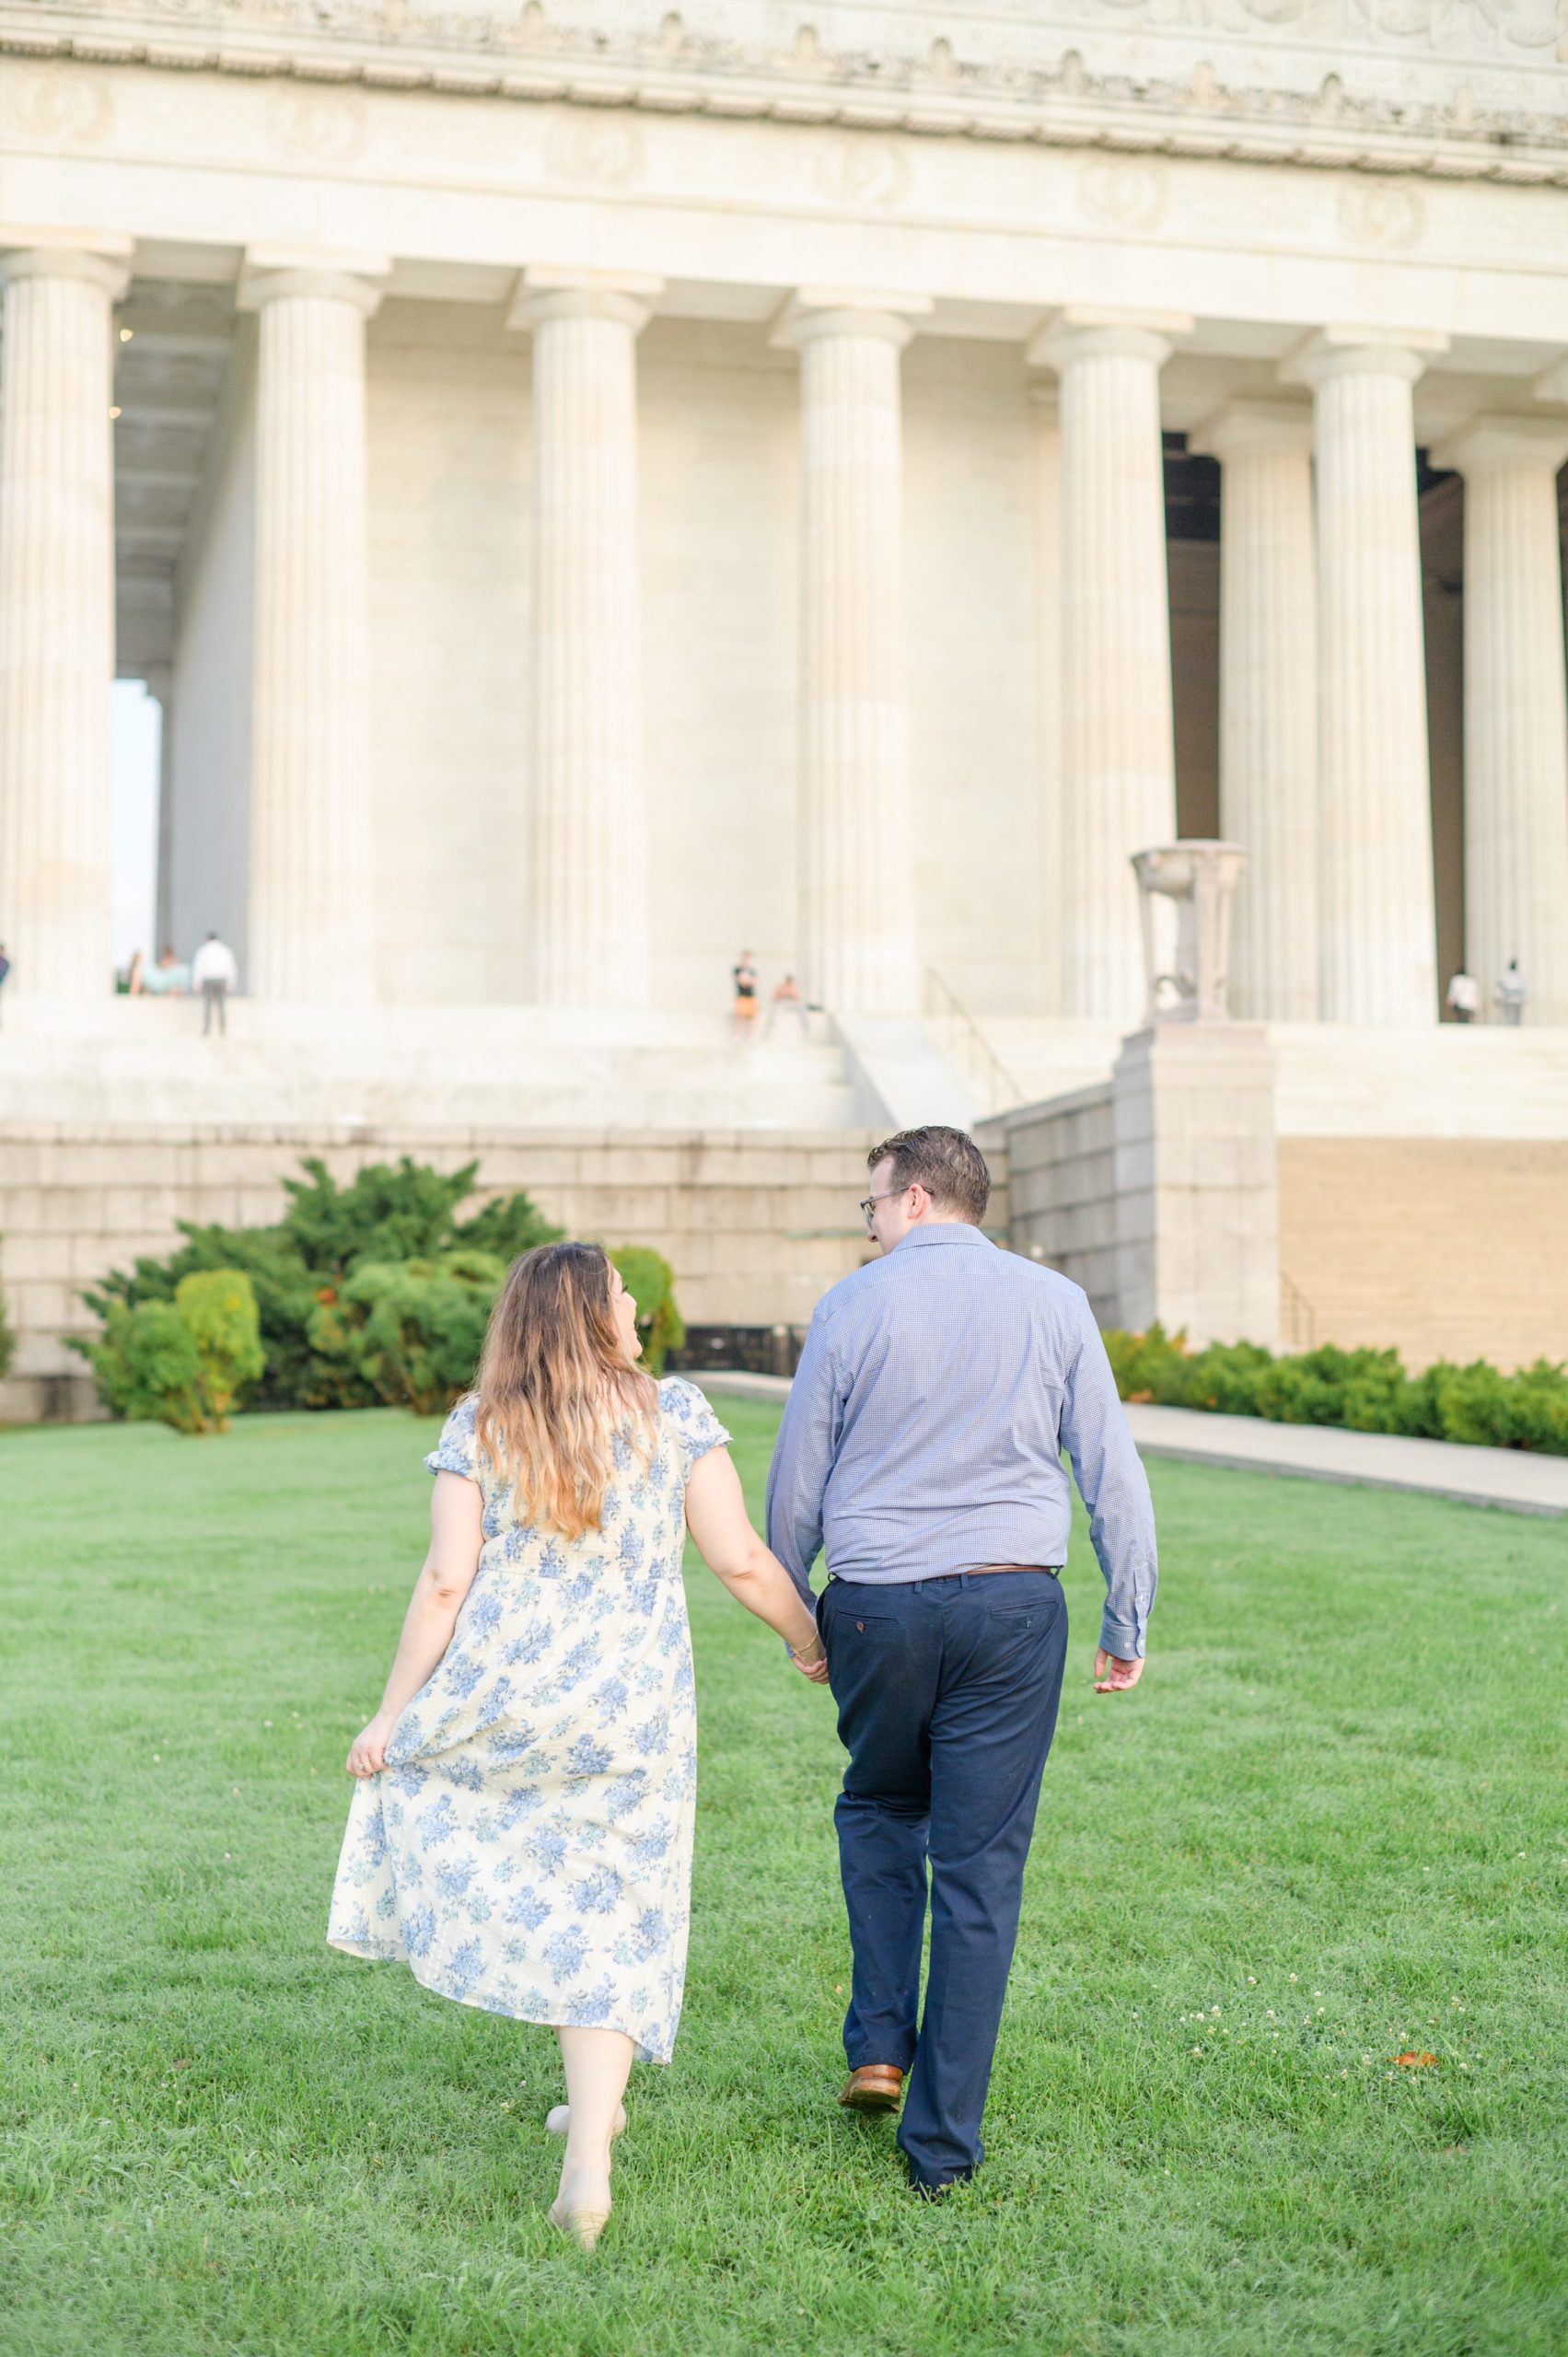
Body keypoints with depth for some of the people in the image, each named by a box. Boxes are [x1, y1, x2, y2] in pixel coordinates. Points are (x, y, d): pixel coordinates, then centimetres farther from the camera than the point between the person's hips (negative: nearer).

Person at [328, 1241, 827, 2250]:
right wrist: (808, 1637, 14)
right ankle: (587, 2160, -1)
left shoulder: (478, 1426, 1)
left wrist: (391, 1714, 3)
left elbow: (447, 1581, -4)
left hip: (498, 1692, 1)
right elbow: (741, 1560, -4)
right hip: (634, 1710, 0)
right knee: (610, 1924, 8)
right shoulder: (675, 1412, -1)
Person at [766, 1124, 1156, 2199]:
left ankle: (880, 2045, 14)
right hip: (1014, 1606, 0)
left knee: (879, 1807, 26)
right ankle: (943, 2142, 9)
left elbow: (795, 1480, 4)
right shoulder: (1055, 1304, 2)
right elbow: (1114, 1473, 2)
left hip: (876, 1605, 0)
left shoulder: (855, 1304, -1)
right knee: (981, 1869, 5)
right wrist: (1128, 1622, 9)